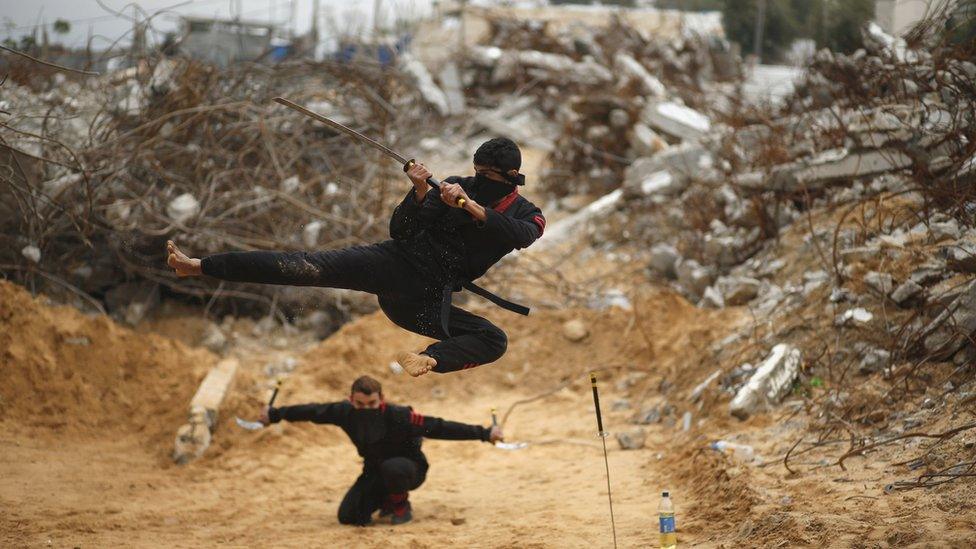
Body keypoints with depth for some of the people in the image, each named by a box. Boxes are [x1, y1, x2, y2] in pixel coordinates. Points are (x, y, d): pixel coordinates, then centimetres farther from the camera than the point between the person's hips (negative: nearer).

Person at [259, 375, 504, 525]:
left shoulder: (398, 416, -32)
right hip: (374, 472, 5)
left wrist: (484, 433, -35)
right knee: (348, 516, -10)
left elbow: (439, 427, -32)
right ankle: (386, 499, 22)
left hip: (409, 469, -5)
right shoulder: (345, 412, -20)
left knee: (391, 467, -40)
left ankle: (402, 506, -6)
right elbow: (313, 412, -4)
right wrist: (275, 415, 7)